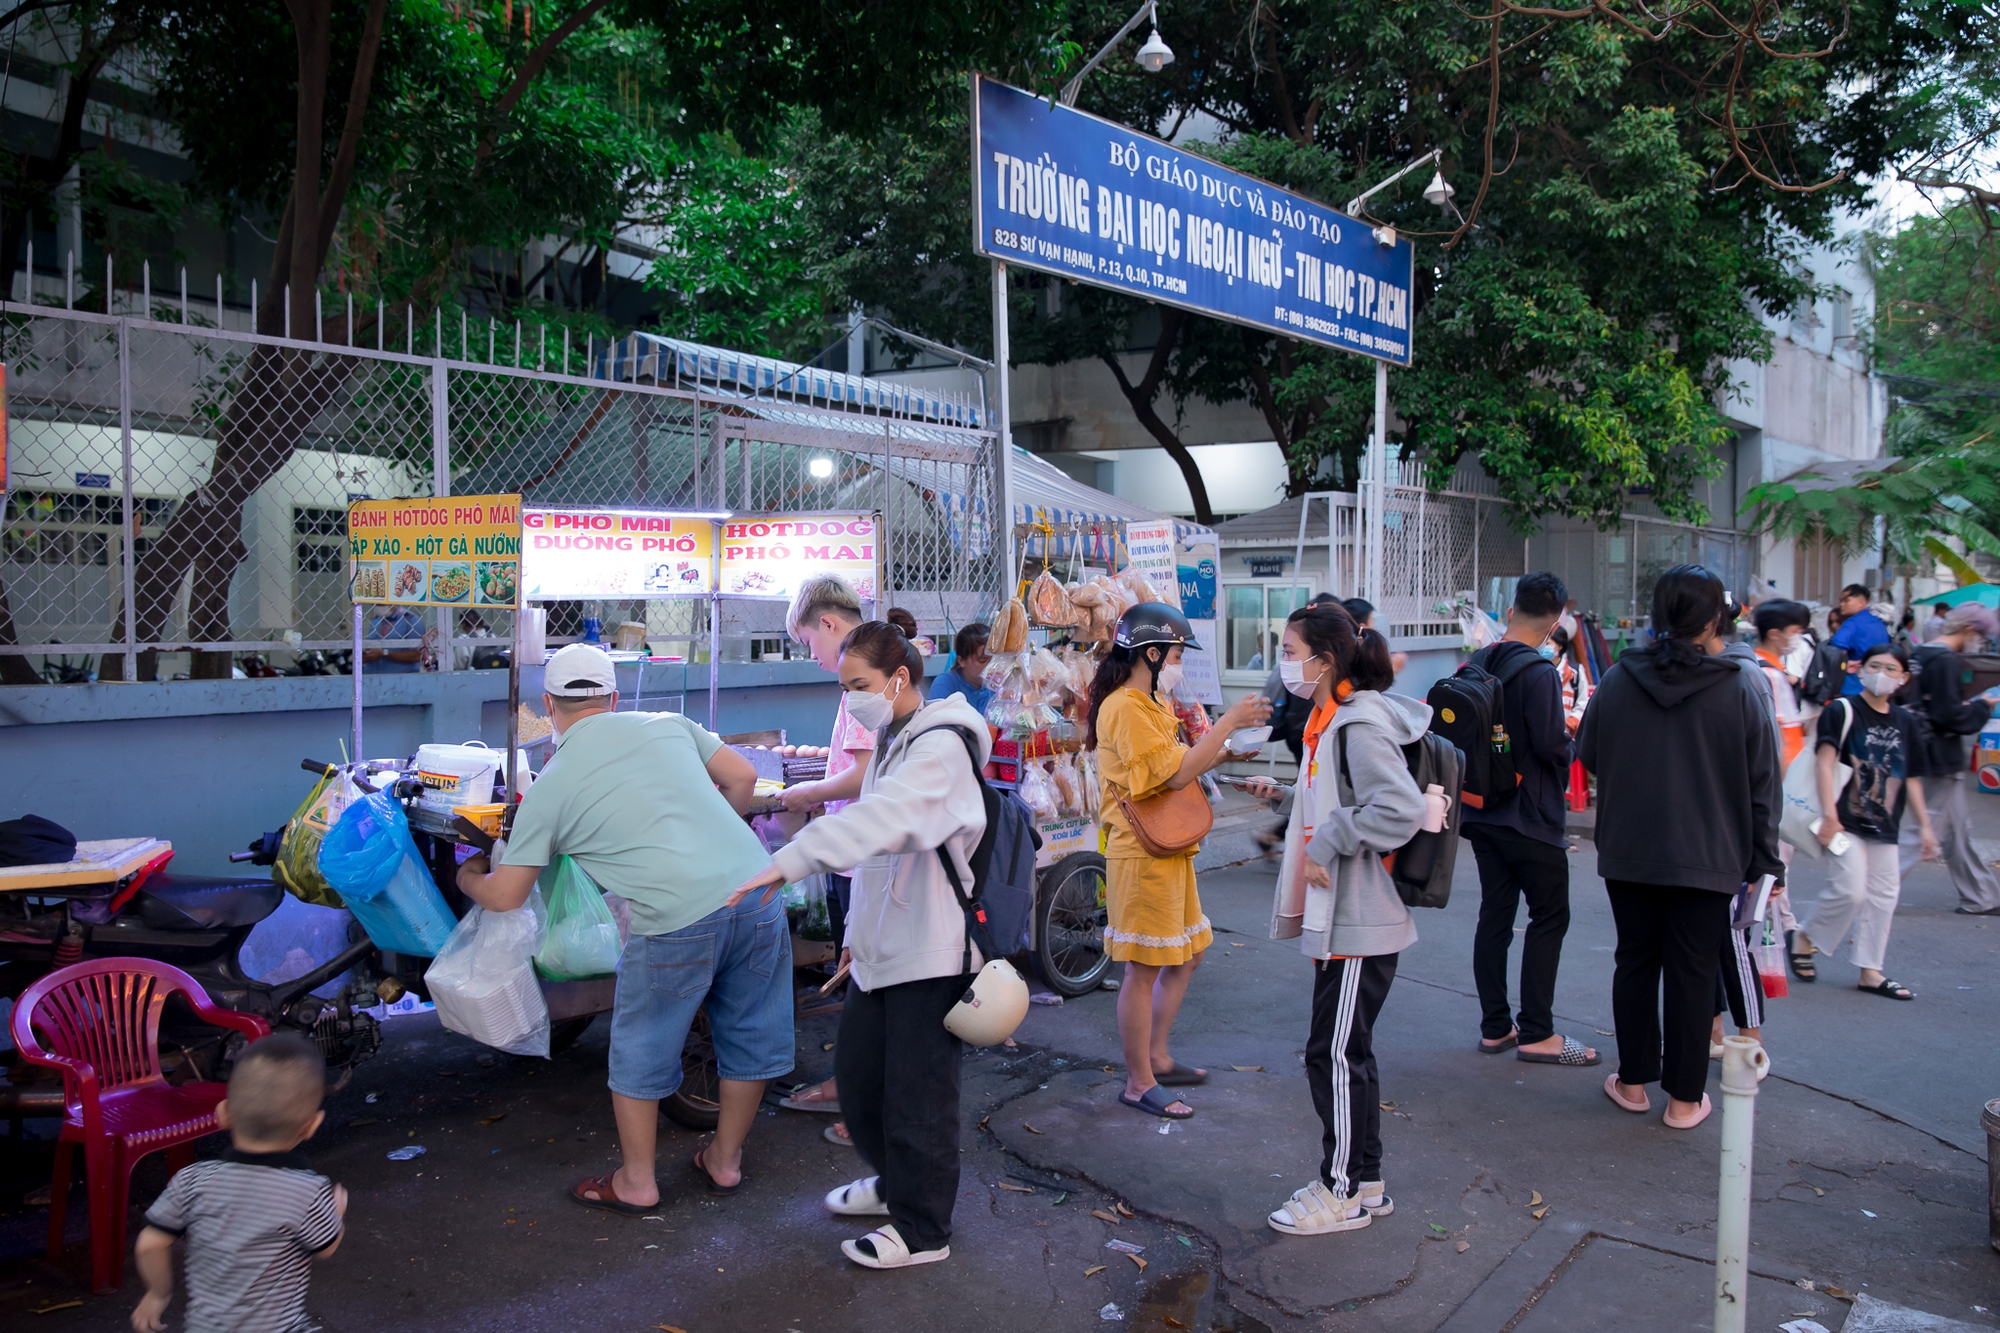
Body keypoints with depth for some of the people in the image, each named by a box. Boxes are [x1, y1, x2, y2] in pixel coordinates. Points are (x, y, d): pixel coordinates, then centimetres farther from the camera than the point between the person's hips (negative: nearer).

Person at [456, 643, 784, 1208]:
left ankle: (636, 1183, 32)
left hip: (678, 922, -4)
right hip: (756, 891, 4)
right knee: (749, 1035, 22)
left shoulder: (549, 788, 7)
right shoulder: (667, 724, 15)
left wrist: (468, 878, 35)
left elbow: (505, 896, 13)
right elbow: (742, 778, 16)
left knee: (640, 1054, 18)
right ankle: (725, 1160, 39)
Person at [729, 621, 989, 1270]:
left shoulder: (939, 747, -18)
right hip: (885, 946, 10)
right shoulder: (892, 743, 14)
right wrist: (858, 929, 23)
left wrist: (788, 862, -42)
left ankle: (922, 1229, 16)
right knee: (857, 1068, 19)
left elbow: (880, 819, -36)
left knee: (917, 1090, 0)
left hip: (931, 952, -10)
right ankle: (894, 1181, 40)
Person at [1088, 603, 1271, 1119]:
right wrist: (1227, 722, -18)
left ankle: (1157, 1057, 29)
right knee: (1144, 969, -3)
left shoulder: (1147, 705, 17)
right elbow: (1176, 774, -22)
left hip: (1169, 850, 11)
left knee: (1185, 956, 18)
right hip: (1142, 856, -11)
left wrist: (1225, 753, 3)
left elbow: (1177, 765, 16)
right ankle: (1139, 1084, 8)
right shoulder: (1125, 708, -17)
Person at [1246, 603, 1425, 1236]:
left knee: (1335, 1054, 0)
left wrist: (1326, 844, -22)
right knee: (1345, 1052, 16)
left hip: (1361, 921, -10)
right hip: (1339, 917, 10)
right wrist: (1286, 796, 12)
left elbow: (1401, 809, -28)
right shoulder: (1331, 719, 13)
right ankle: (1363, 1183, 28)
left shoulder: (1361, 723, -19)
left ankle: (1344, 1192, 14)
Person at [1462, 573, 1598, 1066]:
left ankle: (1494, 1028, 17)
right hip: (1530, 817, -7)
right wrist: (1570, 741, 0)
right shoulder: (1539, 671, -18)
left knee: (1495, 915, 11)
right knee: (1549, 917, 4)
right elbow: (1551, 745, -21)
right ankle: (1537, 1034, 5)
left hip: (1482, 813, 7)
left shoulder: (1478, 665, 5)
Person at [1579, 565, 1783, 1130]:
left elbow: (1589, 756, 8)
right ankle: (1684, 1098, 15)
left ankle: (1634, 1082, 24)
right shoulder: (1740, 687, -10)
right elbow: (1762, 785, -5)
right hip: (1708, 858, -2)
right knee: (1692, 974, 6)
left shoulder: (1615, 681, -4)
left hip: (1627, 853, 2)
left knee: (1635, 963, 14)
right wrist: (1763, 861, 4)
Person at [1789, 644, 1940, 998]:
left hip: (1885, 825, 6)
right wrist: (1829, 815, -21)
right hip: (1848, 819, -6)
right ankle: (1804, 935, 9)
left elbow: (1911, 779, 17)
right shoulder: (1842, 711, -5)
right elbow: (1826, 763, -13)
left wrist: (1924, 825, 15)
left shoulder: (1905, 722, 11)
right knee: (1850, 889, -14)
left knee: (1883, 896, 6)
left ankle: (1870, 970, 15)